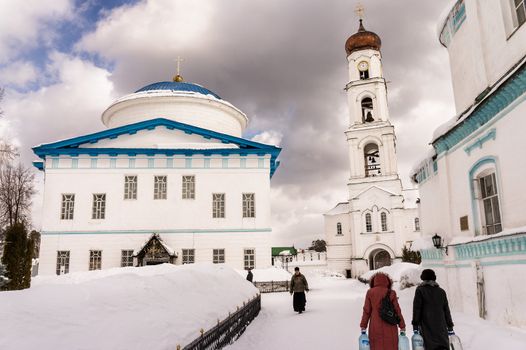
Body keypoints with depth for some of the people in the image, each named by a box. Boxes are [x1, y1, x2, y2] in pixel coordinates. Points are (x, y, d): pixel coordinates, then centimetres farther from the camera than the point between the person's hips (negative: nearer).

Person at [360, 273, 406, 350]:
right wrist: (402, 326, 10)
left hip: (375, 327, 0)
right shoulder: (391, 293, -2)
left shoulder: (370, 292, 0)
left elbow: (367, 310, 1)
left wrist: (363, 325, 8)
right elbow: (397, 310, 1)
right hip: (389, 327, 0)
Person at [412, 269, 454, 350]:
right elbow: (446, 310, 15)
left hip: (427, 326, -3)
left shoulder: (420, 290, 1)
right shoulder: (441, 291, 14)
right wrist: (450, 325, 19)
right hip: (441, 325, 3)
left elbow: (417, 308, -4)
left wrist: (415, 324, -2)